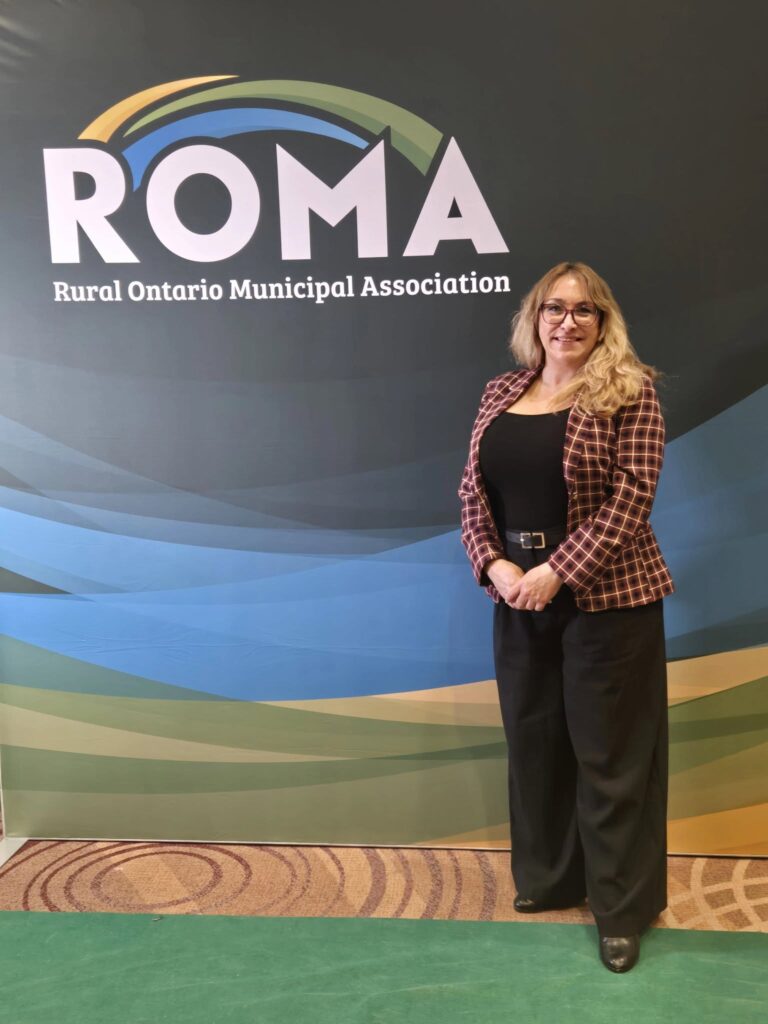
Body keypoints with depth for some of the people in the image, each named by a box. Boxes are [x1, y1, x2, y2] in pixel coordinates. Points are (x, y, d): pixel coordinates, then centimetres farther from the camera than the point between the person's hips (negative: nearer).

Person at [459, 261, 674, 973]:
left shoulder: (628, 391, -7)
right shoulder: (500, 394, 9)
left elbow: (631, 497, -14)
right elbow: (473, 491, 7)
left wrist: (557, 573, -19)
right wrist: (493, 565, -9)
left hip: (606, 598, -5)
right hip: (517, 596, 5)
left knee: (611, 751, 4)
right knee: (533, 739, 16)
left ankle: (622, 909, 21)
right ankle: (548, 878, 36)